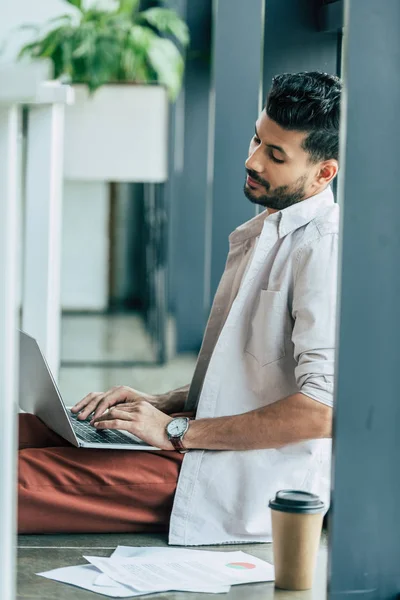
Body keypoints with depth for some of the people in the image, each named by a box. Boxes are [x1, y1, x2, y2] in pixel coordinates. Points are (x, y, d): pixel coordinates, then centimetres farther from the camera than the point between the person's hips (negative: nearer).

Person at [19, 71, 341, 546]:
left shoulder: (325, 246, -13)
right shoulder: (260, 234, 19)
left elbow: (323, 408, -22)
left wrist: (178, 431, -16)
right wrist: (161, 404, 7)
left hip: (252, 488, -9)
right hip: (207, 448, 9)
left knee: (17, 476, -22)